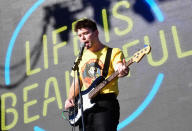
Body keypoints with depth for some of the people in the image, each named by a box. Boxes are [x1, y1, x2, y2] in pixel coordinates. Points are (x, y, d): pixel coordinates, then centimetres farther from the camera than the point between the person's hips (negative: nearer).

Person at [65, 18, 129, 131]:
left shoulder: (113, 52, 4)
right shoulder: (81, 58, 20)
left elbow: (118, 68, -16)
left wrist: (122, 71, -40)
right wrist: (70, 99, 5)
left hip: (105, 104, -5)